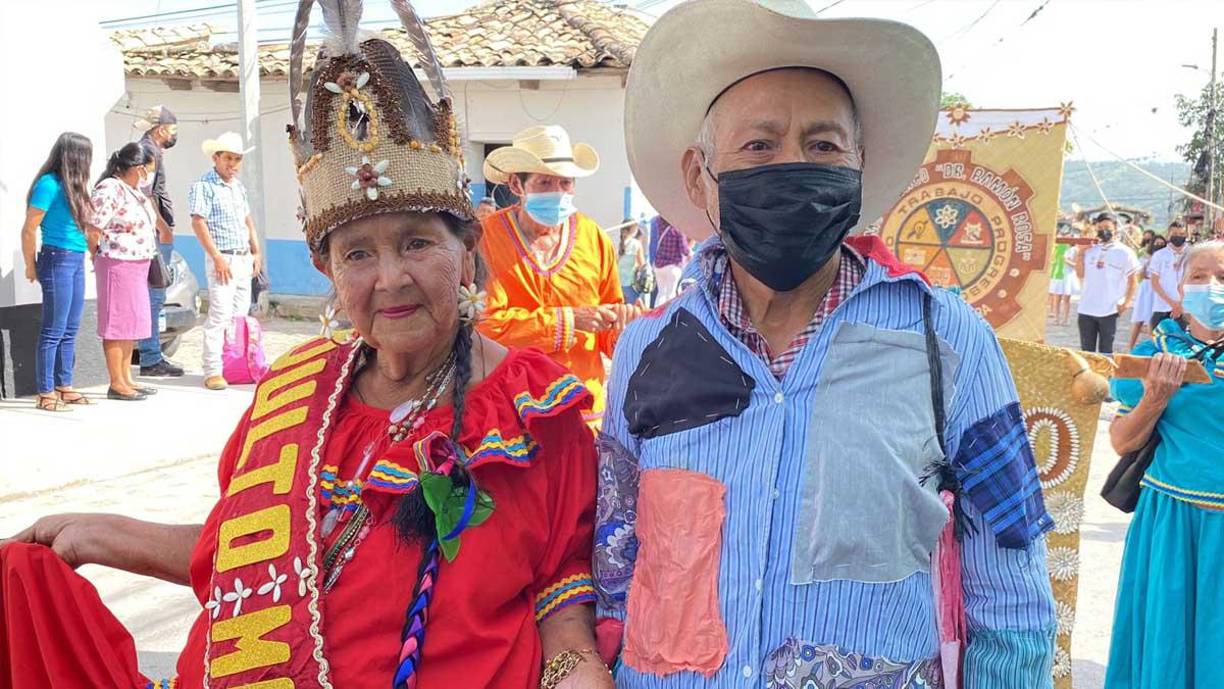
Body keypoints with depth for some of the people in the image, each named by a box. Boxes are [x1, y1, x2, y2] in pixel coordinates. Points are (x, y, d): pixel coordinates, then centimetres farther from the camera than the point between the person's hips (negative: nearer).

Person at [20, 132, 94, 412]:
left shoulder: (70, 185, 12)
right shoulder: (49, 184, -12)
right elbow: (29, 230, -11)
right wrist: (31, 266, -4)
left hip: (76, 262, 8)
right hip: (58, 260, -8)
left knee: (70, 329, 13)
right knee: (54, 330, -2)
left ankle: (64, 386, 22)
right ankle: (46, 393, 5)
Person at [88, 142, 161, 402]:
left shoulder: (134, 190, 15)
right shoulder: (109, 189, -14)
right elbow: (93, 231, -17)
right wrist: (101, 260, -6)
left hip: (138, 266, 9)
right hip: (118, 265, -9)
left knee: (131, 323, 12)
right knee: (117, 324, -3)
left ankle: (127, 379, 20)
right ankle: (117, 385, 3)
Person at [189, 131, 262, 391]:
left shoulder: (238, 186, 16)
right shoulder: (204, 185, -8)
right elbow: (198, 222, -14)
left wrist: (256, 252, 15)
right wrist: (217, 257, -18)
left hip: (244, 258, 8)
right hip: (222, 258, -8)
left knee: (241, 315, 10)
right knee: (220, 316, -10)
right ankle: (213, 372, -6)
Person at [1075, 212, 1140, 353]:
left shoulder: (1125, 252, -1)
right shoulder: (1089, 250, 8)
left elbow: (1133, 279, 1)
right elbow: (1080, 274, 7)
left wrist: (1127, 302, -7)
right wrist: (1080, 253, -1)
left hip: (1109, 310, -3)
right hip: (1086, 309, 3)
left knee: (1105, 352, 3)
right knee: (1086, 351, 8)